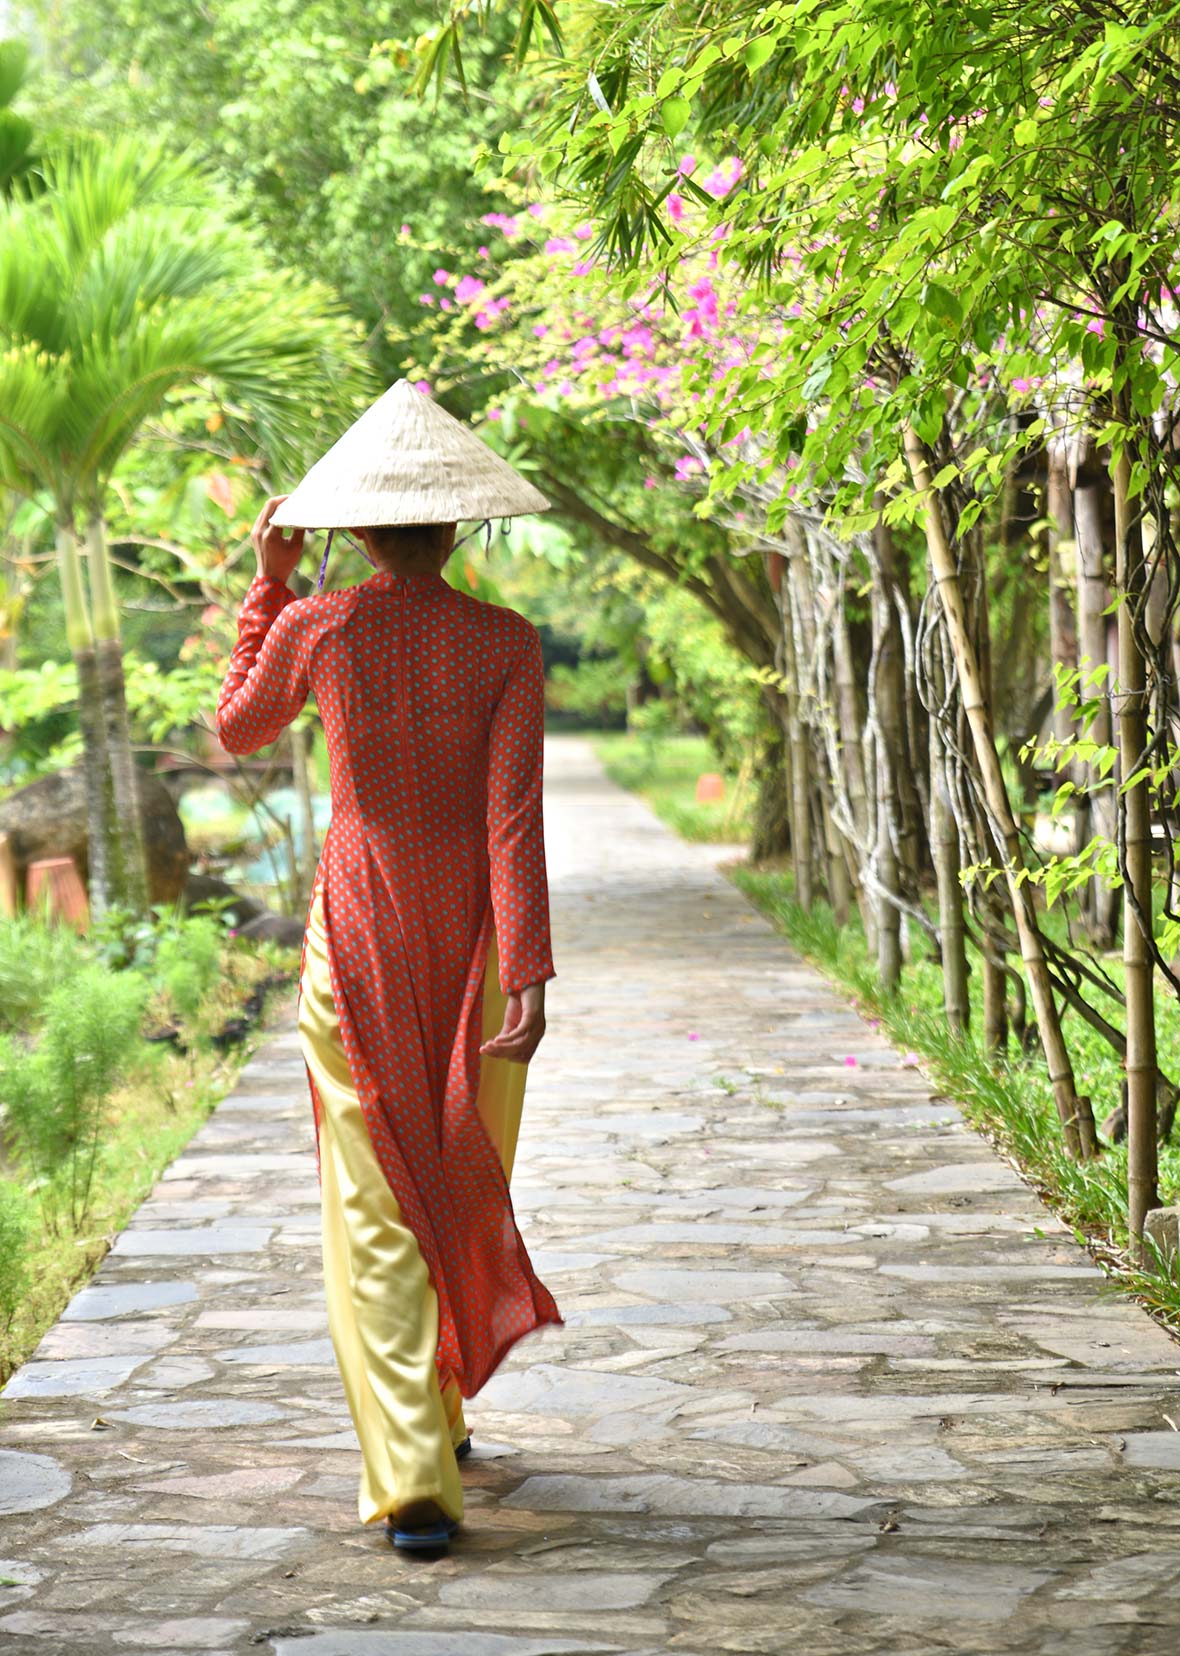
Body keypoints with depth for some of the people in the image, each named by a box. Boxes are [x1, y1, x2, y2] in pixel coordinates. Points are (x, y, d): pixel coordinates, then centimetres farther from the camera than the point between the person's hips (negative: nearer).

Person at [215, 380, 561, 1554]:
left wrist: (267, 586, 16)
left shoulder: (311, 628, -5)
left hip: (358, 927, 0)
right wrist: (530, 974, -17)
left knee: (377, 1206, 1)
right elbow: (514, 813, -15)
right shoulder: (505, 643, -7)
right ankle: (439, 1407, 38)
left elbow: (236, 731, 14)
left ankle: (414, 1480, -9)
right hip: (476, 934, 1)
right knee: (468, 1180, 20)